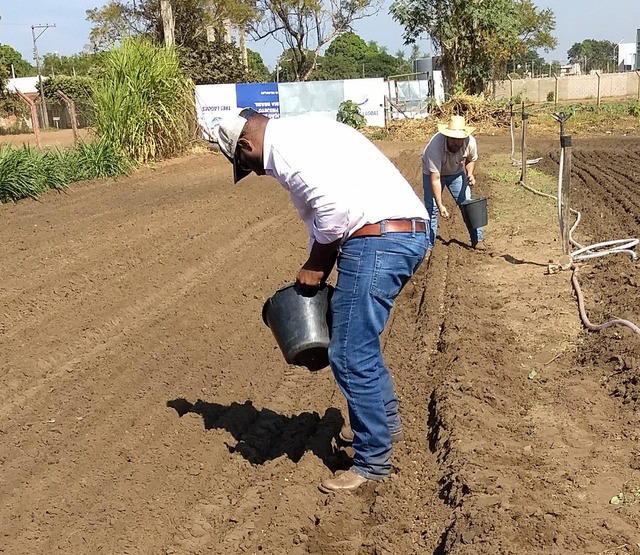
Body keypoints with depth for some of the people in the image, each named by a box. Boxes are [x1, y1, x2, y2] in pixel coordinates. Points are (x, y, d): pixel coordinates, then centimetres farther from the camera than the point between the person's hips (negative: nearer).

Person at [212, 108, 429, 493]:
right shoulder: (301, 134, 24)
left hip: (378, 239, -11)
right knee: (358, 341, 26)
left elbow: (333, 206, -20)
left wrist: (315, 265, -6)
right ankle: (385, 419, 43)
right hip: (407, 235, 11)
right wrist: (318, 267, 20)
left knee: (351, 357, -2)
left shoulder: (284, 143, -8)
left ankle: (373, 461, 11)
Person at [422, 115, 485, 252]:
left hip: (456, 172, 3)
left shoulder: (470, 142, -27)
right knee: (431, 208, -10)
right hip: (433, 173, -3)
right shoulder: (435, 146, -39)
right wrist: (440, 205, -41)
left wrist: (470, 174, -21)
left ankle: (477, 240, 12)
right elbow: (435, 179, -37)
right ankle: (428, 245, 0)